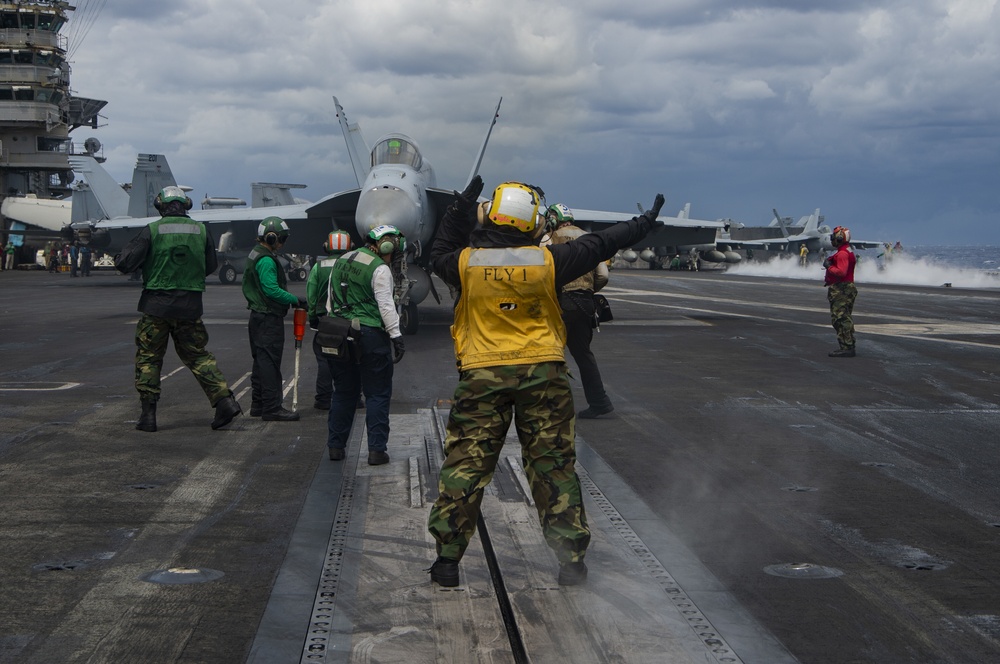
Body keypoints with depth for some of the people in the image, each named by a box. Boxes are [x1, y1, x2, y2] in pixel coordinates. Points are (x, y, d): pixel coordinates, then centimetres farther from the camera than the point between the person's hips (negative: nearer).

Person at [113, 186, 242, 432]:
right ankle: (225, 401, 3)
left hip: (157, 305, -3)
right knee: (198, 355, 14)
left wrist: (121, 256, 14)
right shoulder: (201, 230, 2)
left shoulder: (152, 231, -8)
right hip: (190, 307, 3)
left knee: (148, 358, 8)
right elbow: (211, 267, 12)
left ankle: (148, 415, 7)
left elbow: (124, 263, -9)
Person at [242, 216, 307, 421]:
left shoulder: (256, 255, 16)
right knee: (270, 362, -9)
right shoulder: (266, 260, -17)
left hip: (259, 317, 11)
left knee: (261, 361, 15)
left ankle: (258, 405, 22)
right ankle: (271, 408, -8)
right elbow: (272, 290, -23)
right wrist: (296, 300, -15)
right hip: (269, 318, -11)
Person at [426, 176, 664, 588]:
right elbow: (597, 246, 9)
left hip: (482, 376, 0)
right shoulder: (548, 261, -5)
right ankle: (570, 557, 12)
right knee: (553, 465, 8)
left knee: (465, 464, 6)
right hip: (543, 374, 0)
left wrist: (459, 208, 25)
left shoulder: (467, 263, -5)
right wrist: (642, 225, 24)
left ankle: (447, 557, 6)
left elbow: (439, 254, 19)